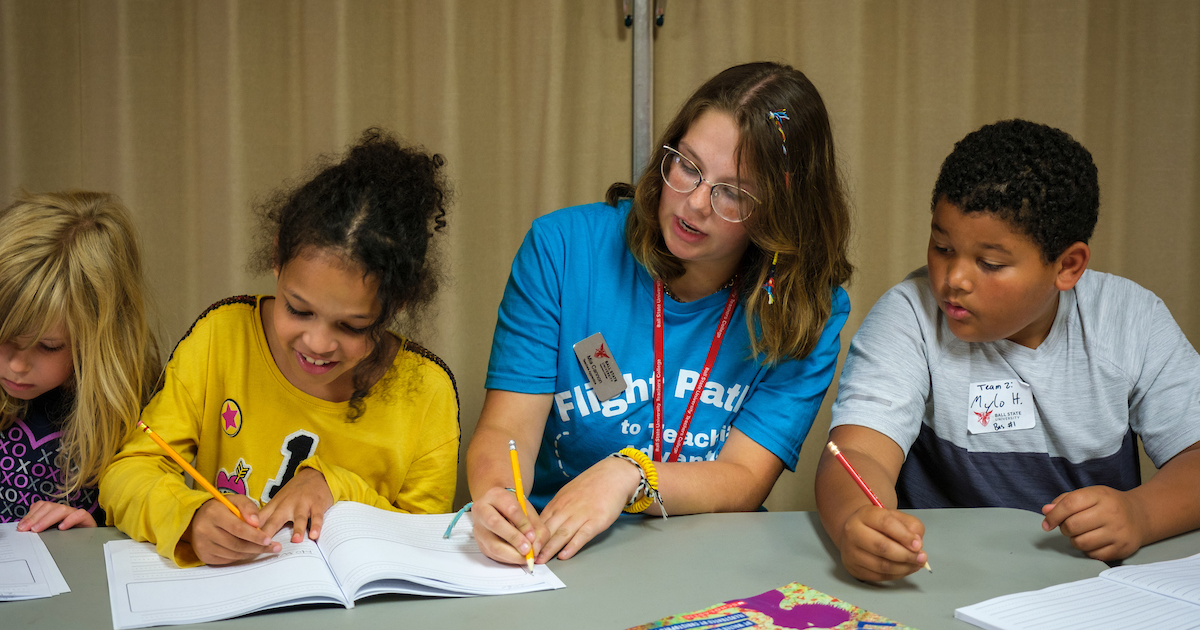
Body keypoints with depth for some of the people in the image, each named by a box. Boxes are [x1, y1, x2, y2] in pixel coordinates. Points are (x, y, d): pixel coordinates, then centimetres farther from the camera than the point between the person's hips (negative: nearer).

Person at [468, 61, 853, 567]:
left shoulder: (809, 311, -5)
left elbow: (744, 482, -10)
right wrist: (496, 497, -31)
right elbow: (506, 429, -8)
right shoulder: (563, 247, -5)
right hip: (551, 552, 0)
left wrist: (629, 474, -29)